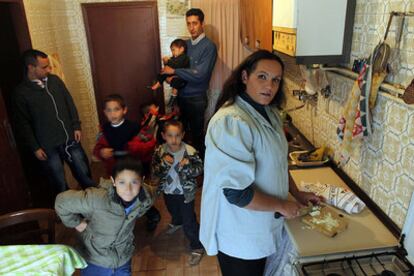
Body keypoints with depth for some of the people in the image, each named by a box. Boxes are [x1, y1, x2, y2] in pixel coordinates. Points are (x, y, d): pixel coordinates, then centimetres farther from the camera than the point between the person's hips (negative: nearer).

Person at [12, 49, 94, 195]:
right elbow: (23, 124, -5)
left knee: (85, 175, 13)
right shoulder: (21, 92, -8)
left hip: (70, 139, 4)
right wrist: (34, 148, -6)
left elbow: (70, 104, 10)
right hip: (48, 147, -3)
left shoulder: (55, 80, 4)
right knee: (61, 186, 6)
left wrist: (76, 126, 4)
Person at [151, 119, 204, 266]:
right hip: (168, 192, 4)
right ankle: (177, 222, 66)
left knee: (189, 222, 2)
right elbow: (154, 174, -13)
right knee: (173, 211, 33)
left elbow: (199, 169, -16)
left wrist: (188, 166, -36)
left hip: (185, 193, -4)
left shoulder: (190, 151, -24)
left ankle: (197, 247, 23)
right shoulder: (159, 152, -16)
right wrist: (164, 164, -32)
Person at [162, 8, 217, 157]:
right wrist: (170, 75, -6)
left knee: (197, 134, 8)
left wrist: (174, 71, -14)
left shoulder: (209, 46, -13)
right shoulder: (186, 43, 8)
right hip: (181, 95, 6)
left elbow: (200, 75, -22)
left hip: (196, 98, -6)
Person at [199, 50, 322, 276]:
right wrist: (282, 205, -18)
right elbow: (237, 193, -31)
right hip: (239, 236, -8)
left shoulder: (268, 112, 1)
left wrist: (296, 193, 9)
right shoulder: (231, 122, -30)